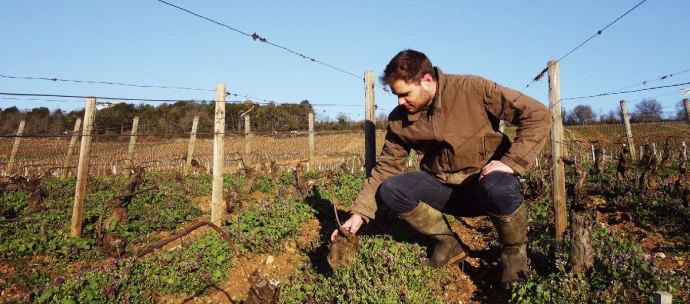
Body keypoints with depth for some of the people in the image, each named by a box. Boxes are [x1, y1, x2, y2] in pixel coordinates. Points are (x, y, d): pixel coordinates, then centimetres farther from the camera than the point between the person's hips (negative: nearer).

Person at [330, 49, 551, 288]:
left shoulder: (472, 89, -15)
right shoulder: (399, 120, -3)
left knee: (498, 188, -38)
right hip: (442, 187, 4)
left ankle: (514, 251, -5)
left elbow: (538, 115, -15)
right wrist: (359, 214, -6)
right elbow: (385, 167, 2)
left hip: (484, 179, -4)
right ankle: (448, 244, 4)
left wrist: (511, 162, -25)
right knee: (389, 189, -18)